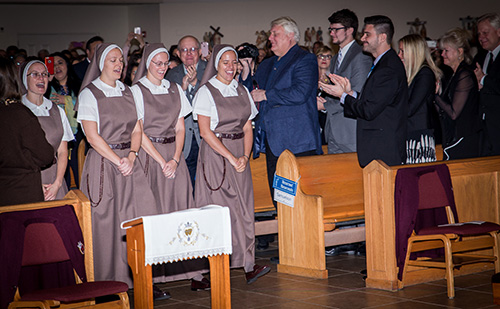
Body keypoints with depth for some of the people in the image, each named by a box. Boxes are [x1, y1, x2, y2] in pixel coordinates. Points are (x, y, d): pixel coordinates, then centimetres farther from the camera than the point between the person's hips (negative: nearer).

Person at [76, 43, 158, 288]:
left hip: (129, 161, 5)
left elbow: (137, 130, 11)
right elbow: (92, 136, -10)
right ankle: (108, 284, 3)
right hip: (102, 163, -5)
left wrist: (131, 157, -6)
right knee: (106, 221, -4)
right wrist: (118, 161, -14)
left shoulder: (128, 92, 14)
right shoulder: (89, 94, -3)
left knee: (142, 217, -4)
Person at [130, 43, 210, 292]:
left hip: (173, 154, 4)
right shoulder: (137, 91, -2)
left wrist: (175, 159, -4)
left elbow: (180, 128, 11)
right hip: (149, 155, -4)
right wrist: (161, 161, -12)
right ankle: (153, 274, -3)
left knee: (181, 208, -2)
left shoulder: (175, 90, 13)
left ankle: (192, 273, -5)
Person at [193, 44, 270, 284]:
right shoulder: (206, 92, -3)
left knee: (243, 207, -1)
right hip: (215, 155, -5)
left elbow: (248, 129, 11)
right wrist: (230, 158, -13)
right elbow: (205, 131, -10)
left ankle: (248, 265, -4)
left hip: (240, 157, 5)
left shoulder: (242, 91, 12)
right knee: (220, 206, -7)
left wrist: (245, 156, -5)